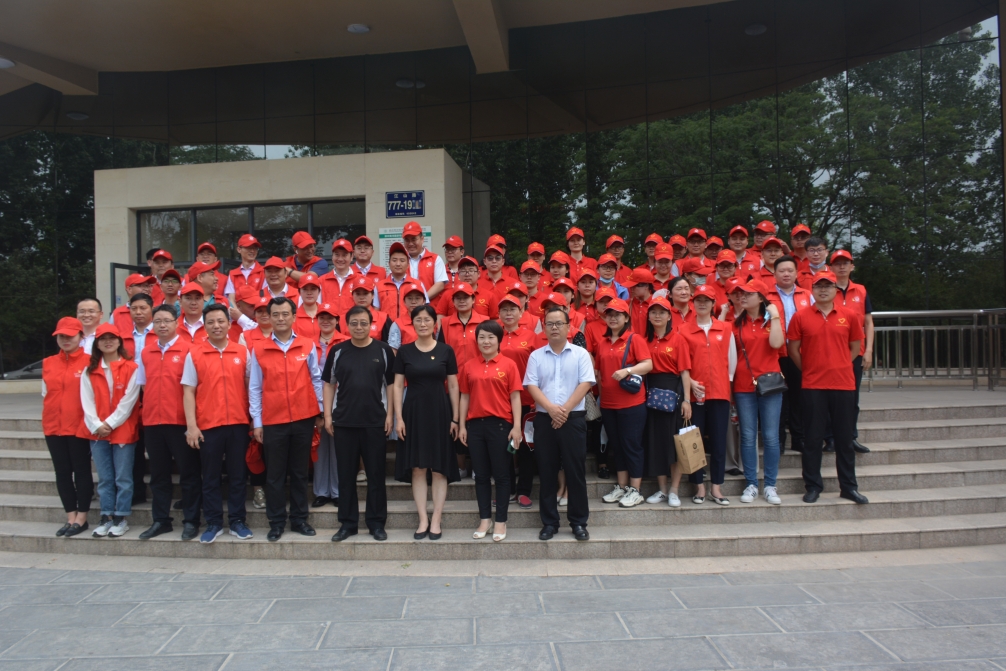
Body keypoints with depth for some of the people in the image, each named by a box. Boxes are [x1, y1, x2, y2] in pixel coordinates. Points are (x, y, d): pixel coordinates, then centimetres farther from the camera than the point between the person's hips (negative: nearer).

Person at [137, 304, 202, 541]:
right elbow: (143, 384, 17)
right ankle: (161, 520, 23)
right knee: (158, 474, 13)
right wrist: (148, 410, 7)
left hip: (180, 421, -5)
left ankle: (190, 521, 12)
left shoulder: (188, 349, -6)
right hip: (152, 422, 5)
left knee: (188, 473, 3)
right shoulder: (146, 353, 10)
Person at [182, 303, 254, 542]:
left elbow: (249, 386, 8)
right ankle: (213, 523, 19)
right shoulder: (194, 354, 0)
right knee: (210, 477, 8)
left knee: (237, 475, 9)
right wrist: (191, 425, -7)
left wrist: (254, 419, 3)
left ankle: (237, 521, 19)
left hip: (238, 423, 1)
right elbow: (188, 391, -1)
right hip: (207, 425, -1)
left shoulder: (242, 352, 4)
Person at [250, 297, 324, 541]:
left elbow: (316, 379, 7)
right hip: (273, 421, 0)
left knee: (300, 472, 11)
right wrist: (256, 421, 0)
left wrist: (321, 412, 5)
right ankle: (276, 522, 18)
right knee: (275, 475, 7)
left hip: (304, 418, 1)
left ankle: (299, 519, 22)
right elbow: (255, 388, 2)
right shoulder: (259, 349, 1)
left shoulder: (308, 346, 2)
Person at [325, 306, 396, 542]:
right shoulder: (337, 351, 5)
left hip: (375, 422, -1)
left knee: (375, 474, 5)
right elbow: (329, 384, 8)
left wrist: (390, 415, -3)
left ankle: (377, 523, 16)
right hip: (343, 422, 1)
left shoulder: (383, 350, 1)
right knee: (345, 475, 8)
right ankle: (348, 523, 19)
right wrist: (328, 415, 2)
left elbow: (391, 385, 4)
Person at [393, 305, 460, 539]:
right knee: (417, 468, 3)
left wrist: (455, 418, -2)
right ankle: (423, 520, 12)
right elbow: (398, 386, 3)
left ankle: (436, 520, 11)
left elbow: (453, 386, 3)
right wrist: (399, 417, -5)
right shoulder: (404, 351, 3)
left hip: (439, 412, -1)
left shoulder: (445, 350, 1)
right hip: (414, 412, 1)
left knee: (440, 467, 2)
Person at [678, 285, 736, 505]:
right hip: (695, 393, -1)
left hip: (720, 392, 1)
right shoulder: (684, 331, 4)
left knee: (719, 441, 3)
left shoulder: (725, 330, 8)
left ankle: (716, 489, 11)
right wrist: (690, 383, -8)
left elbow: (731, 359, 10)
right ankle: (699, 488, 12)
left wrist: (728, 381, 4)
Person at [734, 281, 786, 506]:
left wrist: (775, 316, -10)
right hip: (744, 385, 1)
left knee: (771, 436, 1)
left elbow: (776, 343, -15)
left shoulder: (772, 320, 6)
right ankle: (751, 484, 12)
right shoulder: (737, 323, 7)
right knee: (748, 436, 3)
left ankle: (770, 485, 10)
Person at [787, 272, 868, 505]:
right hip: (813, 386, -1)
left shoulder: (849, 315, 4)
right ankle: (813, 486, 14)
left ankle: (849, 487, 19)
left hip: (843, 384, 1)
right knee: (813, 438, 4)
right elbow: (793, 349, 5)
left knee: (844, 437, 8)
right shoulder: (801, 317, 0)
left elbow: (855, 347, 12)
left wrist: (839, 367, 5)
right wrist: (809, 370, 5)